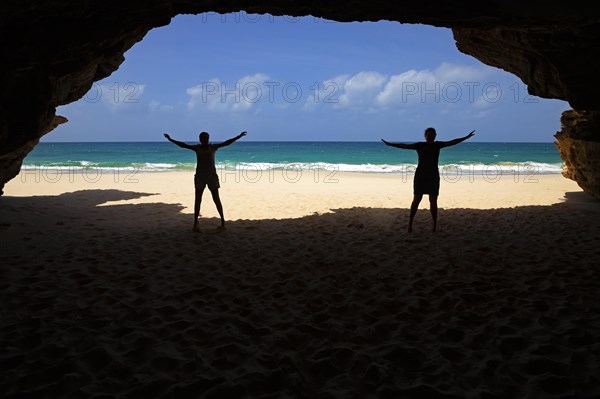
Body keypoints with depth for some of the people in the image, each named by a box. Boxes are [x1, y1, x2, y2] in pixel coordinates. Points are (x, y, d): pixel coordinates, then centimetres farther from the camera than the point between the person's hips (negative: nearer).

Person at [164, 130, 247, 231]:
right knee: (197, 200, 1)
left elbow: (226, 143, -7)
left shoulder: (213, 147, -1)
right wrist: (170, 139, -5)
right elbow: (182, 145, 0)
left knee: (216, 199, 2)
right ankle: (195, 224, 3)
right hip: (200, 176, 1)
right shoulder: (196, 148, 3)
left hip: (212, 176, -1)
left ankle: (223, 220, 13)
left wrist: (238, 137, -15)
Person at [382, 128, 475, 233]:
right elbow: (405, 146, -4)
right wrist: (390, 144, -13)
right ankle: (410, 223, 0)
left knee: (433, 200, 2)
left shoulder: (438, 145, 7)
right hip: (420, 175, -1)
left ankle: (435, 224, 9)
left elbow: (453, 142, 4)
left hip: (433, 176, 2)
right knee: (416, 199, -3)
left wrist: (466, 137, -3)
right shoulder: (419, 145, 2)